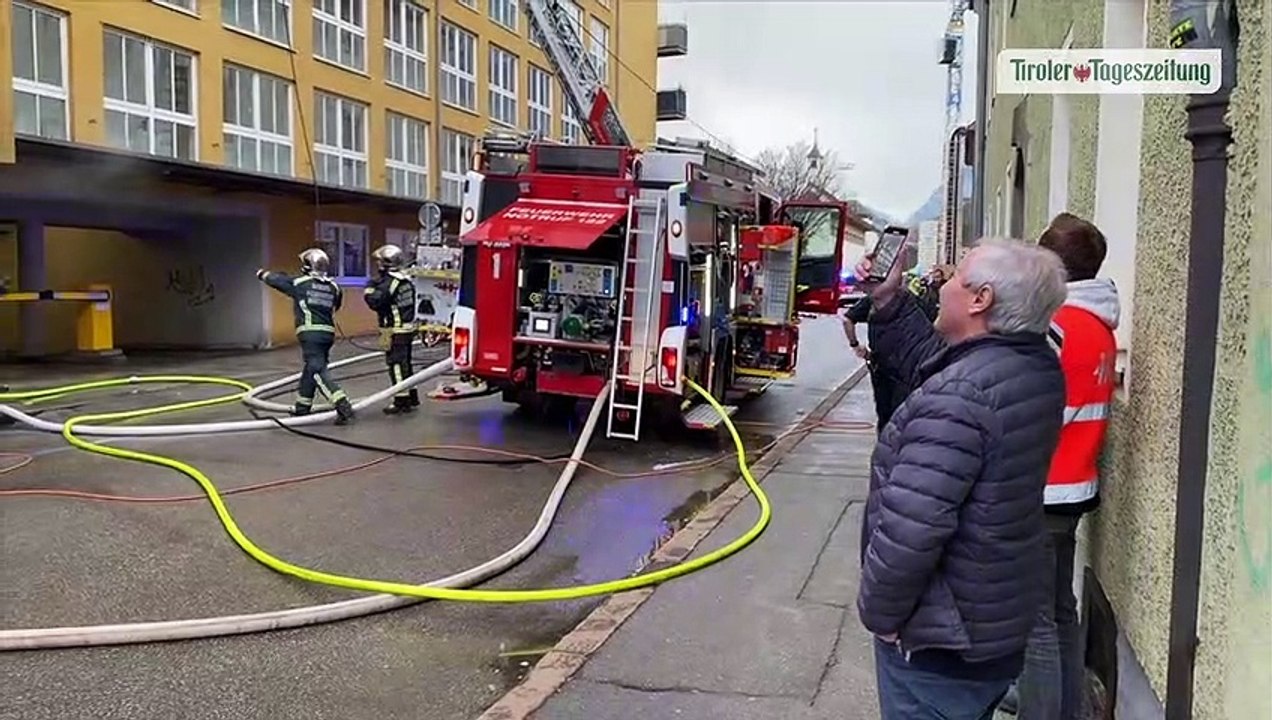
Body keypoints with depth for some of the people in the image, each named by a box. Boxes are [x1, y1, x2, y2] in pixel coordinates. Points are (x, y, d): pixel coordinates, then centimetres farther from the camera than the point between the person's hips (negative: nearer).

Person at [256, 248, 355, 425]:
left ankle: (343, 408, -25)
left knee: (317, 371, -11)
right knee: (311, 368, 20)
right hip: (328, 332, 6)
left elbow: (277, 280, 16)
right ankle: (302, 407, 32)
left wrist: (262, 274, 36)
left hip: (310, 332, -6)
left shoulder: (299, 283, -2)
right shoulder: (333, 287, 8)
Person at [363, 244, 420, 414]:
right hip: (408, 328, 9)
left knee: (396, 364, -3)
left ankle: (401, 401, 0)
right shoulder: (405, 280, 11)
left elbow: (374, 301, -22)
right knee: (405, 363, 17)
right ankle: (412, 398, 23)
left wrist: (369, 289, -2)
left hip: (395, 331, -9)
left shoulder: (388, 281, -16)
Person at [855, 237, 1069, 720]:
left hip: (939, 640, -8)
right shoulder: (1038, 365, -2)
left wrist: (878, 611, -17)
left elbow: (909, 528, -32)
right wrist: (888, 302, 8)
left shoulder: (957, 398, -30)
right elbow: (932, 363, 14)